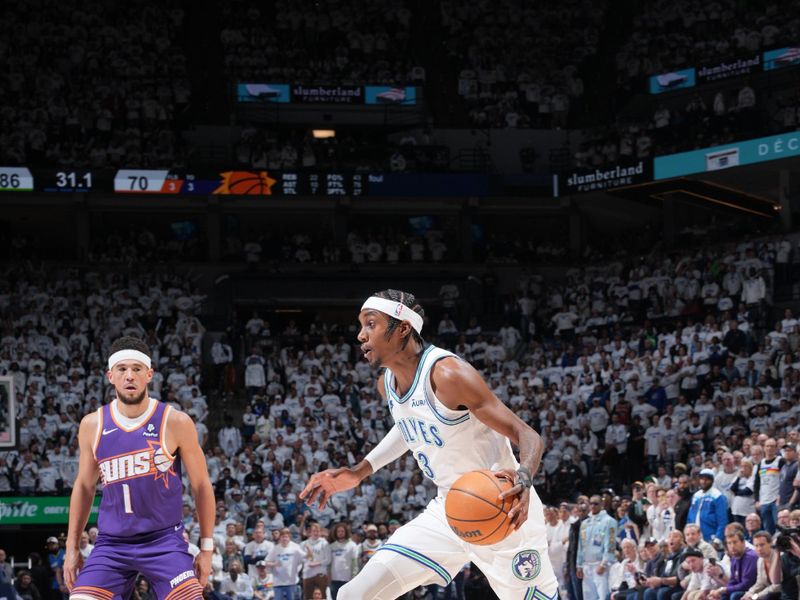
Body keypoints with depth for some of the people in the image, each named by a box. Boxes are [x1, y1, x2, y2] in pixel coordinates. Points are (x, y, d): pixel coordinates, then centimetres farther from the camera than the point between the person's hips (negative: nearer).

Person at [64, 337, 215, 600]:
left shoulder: (175, 422, -7)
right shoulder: (92, 425, 2)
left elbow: (201, 486, 1)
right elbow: (84, 486, 15)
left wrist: (206, 548, 0)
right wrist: (72, 547, 11)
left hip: (164, 540, -2)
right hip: (112, 542, 2)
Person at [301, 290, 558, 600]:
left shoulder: (448, 373, -22)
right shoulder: (387, 383, 2)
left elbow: (529, 437, -24)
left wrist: (523, 479, -44)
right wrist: (359, 472, 19)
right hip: (447, 511, 7)